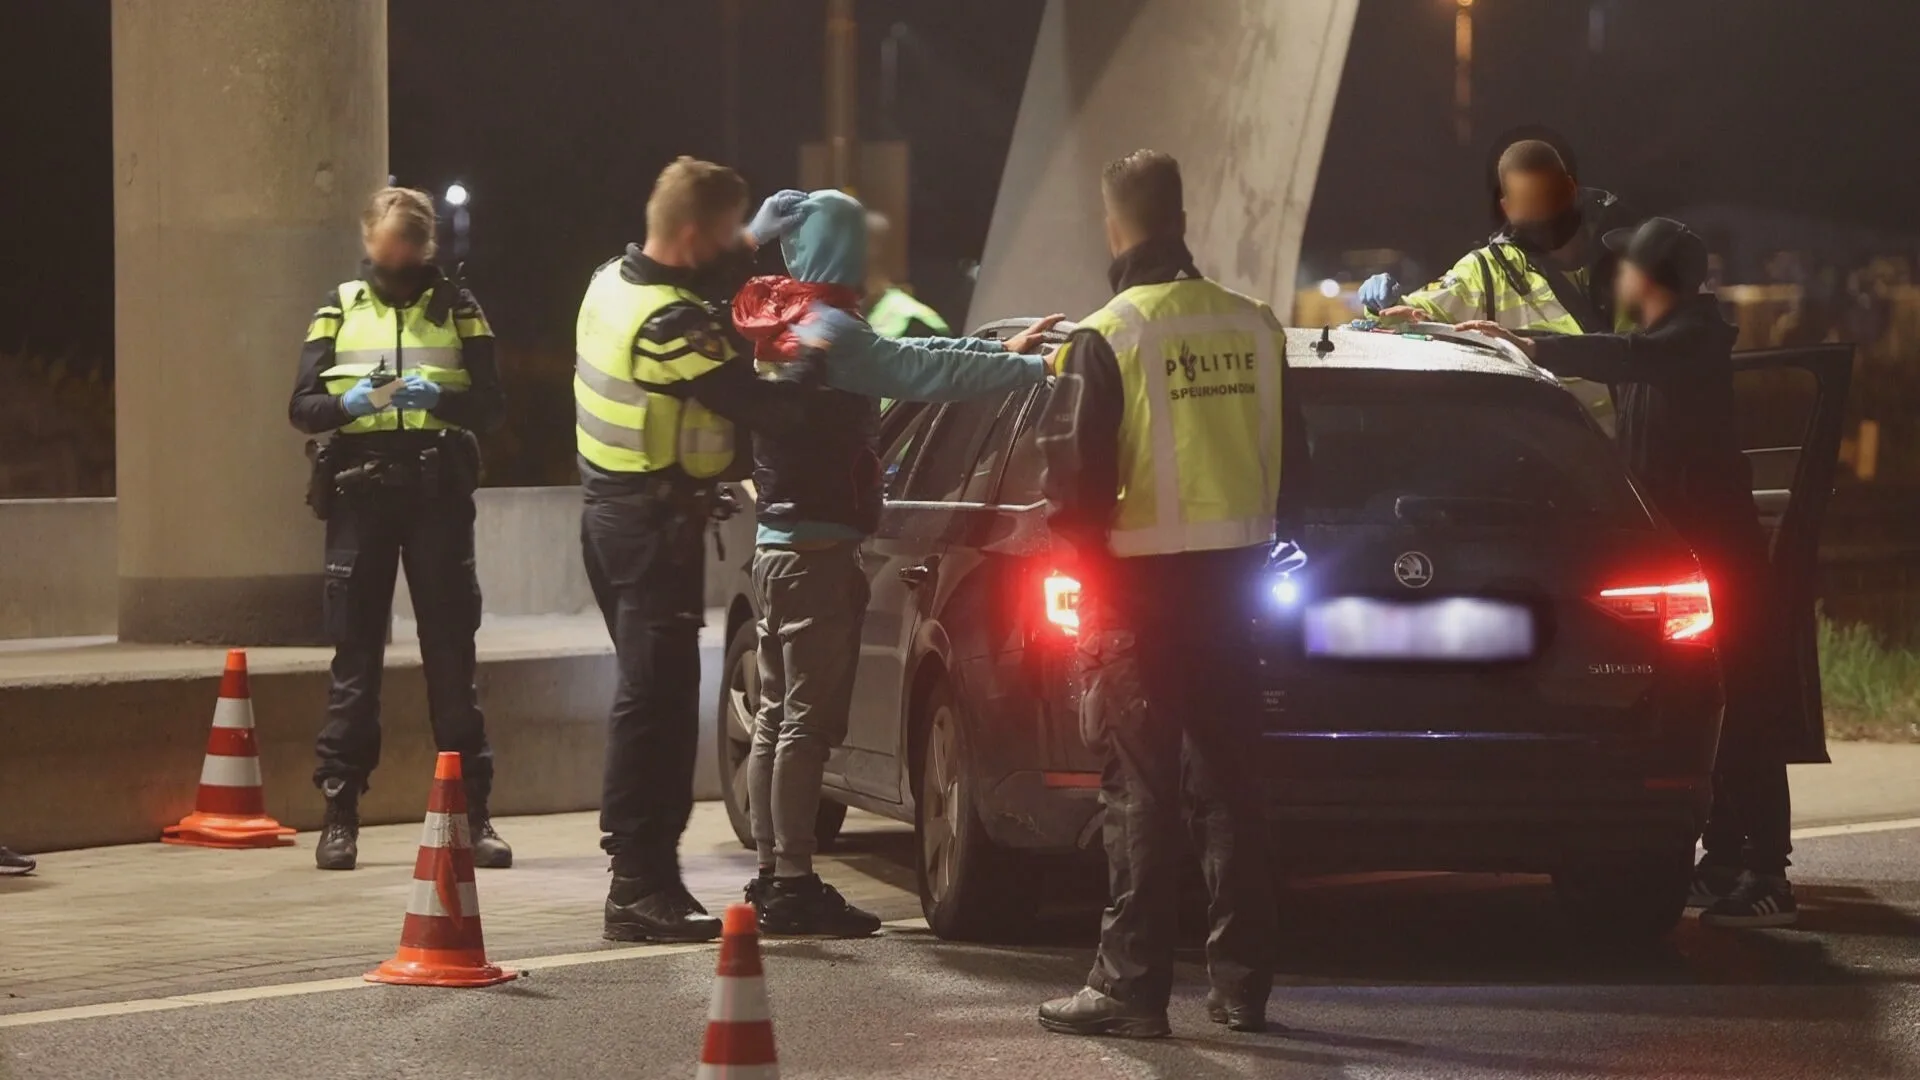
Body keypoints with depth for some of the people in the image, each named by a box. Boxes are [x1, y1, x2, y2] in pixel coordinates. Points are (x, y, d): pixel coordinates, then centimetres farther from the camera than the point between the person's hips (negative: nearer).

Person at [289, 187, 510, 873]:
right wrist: (346, 404, -19)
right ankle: (339, 814, 3)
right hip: (358, 493, 0)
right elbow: (302, 406, 2)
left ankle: (473, 812, 2)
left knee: (452, 653, -1)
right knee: (354, 655, 0)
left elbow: (492, 403, 0)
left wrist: (439, 397, -20)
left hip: (437, 489, 0)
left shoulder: (456, 309, 9)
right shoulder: (340, 309, 11)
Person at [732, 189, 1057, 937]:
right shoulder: (829, 331, -15)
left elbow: (904, 357, 17)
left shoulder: (779, 323, 13)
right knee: (808, 721, -9)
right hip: (819, 551, -10)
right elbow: (926, 372, -23)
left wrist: (1004, 350, 17)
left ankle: (770, 876, 16)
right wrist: (1034, 368, -20)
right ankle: (794, 886, -9)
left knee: (777, 714, 12)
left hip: (776, 546, 10)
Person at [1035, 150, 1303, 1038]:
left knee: (1140, 788, -3)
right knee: (1228, 781, 11)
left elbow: (1072, 474, -13)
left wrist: (1083, 560, 3)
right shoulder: (1253, 327, 4)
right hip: (1231, 577, 5)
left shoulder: (1108, 337, -12)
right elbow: (1285, 455, 11)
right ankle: (1241, 983, 13)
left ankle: (1131, 985, -4)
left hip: (1140, 586, -5)